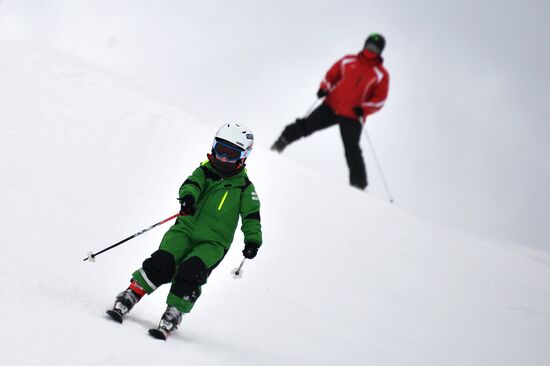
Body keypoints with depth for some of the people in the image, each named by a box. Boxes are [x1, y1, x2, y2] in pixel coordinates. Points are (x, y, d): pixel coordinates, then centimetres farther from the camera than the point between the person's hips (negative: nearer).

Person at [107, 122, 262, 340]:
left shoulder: (244, 187, 8)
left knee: (190, 273, -24)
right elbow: (192, 183, -10)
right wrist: (188, 196, -35)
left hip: (213, 242, -1)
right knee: (162, 264, -18)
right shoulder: (204, 171, 10)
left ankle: (173, 315, -19)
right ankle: (128, 298, -12)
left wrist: (253, 241, -16)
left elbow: (251, 216, 2)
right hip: (185, 230, 1)